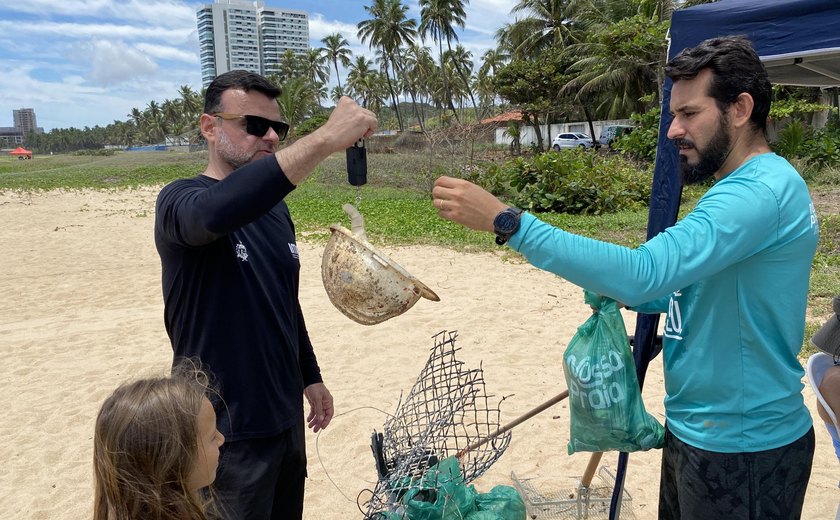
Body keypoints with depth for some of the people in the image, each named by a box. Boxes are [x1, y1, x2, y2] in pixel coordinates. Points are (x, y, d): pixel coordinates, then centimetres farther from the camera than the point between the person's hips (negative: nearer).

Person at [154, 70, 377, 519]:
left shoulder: (276, 210, 5)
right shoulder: (180, 199, -16)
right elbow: (213, 214, -41)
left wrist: (311, 378, 17)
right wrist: (324, 140, -46)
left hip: (284, 415, 7)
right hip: (227, 429, -7)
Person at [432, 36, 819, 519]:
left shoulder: (764, 188, -23)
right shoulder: (741, 188, 11)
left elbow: (643, 273, -36)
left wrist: (506, 220, -36)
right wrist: (615, 290, -1)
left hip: (742, 448, -9)